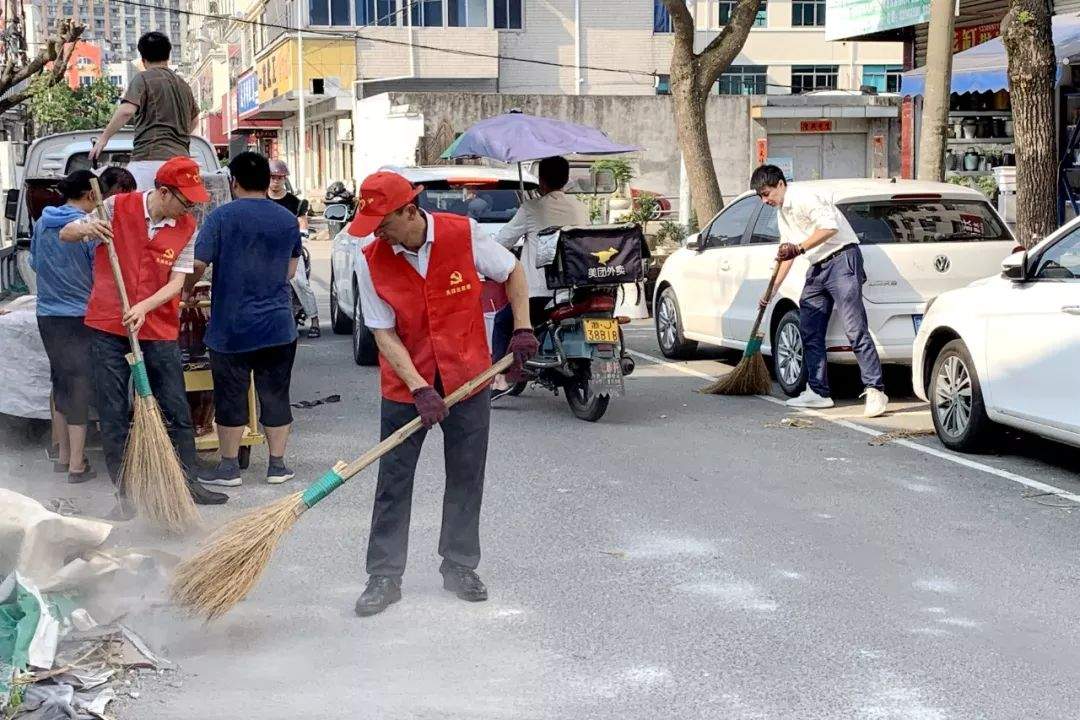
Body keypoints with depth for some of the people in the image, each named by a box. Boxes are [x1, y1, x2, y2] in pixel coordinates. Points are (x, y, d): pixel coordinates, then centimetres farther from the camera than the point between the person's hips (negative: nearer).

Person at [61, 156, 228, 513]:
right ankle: (126, 492, 11)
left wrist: (144, 307, -22)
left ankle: (189, 483, 19)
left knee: (176, 410, 6)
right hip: (108, 328, -1)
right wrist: (87, 229, -20)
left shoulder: (187, 228, -1)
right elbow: (65, 234, 4)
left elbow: (177, 282, -5)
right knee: (113, 414, 2)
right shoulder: (118, 207, -6)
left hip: (159, 331, 2)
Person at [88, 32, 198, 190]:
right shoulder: (183, 85, 21)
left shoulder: (143, 78, 0)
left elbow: (127, 111, -15)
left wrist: (103, 138, -7)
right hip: (181, 158, 7)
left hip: (150, 158, -7)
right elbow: (194, 120, 35)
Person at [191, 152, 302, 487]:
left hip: (231, 327, -3)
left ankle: (229, 467, 14)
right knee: (275, 396, 10)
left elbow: (197, 265, -11)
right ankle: (277, 465, 16)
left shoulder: (222, 217, -9)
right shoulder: (288, 220, 4)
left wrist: (185, 289, 7)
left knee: (231, 398, 6)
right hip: (278, 327, 3)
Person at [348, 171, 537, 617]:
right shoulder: (371, 262, -12)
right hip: (405, 384, 0)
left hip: (468, 376, 0)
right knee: (393, 480, 1)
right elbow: (383, 333, -11)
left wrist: (522, 329, -5)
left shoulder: (464, 234, -13)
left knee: (466, 476, 8)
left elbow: (512, 272, 4)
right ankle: (384, 576, 10)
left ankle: (459, 567, 22)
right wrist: (419, 389, -19)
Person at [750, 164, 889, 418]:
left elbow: (830, 227, -23)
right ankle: (818, 392, 14)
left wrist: (800, 248, -19)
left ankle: (875, 391, -15)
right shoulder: (781, 211, 19)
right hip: (818, 267, 10)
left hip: (841, 259, -10)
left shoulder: (804, 197, -12)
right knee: (809, 331, 8)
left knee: (855, 329, -15)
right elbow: (787, 251, 25)